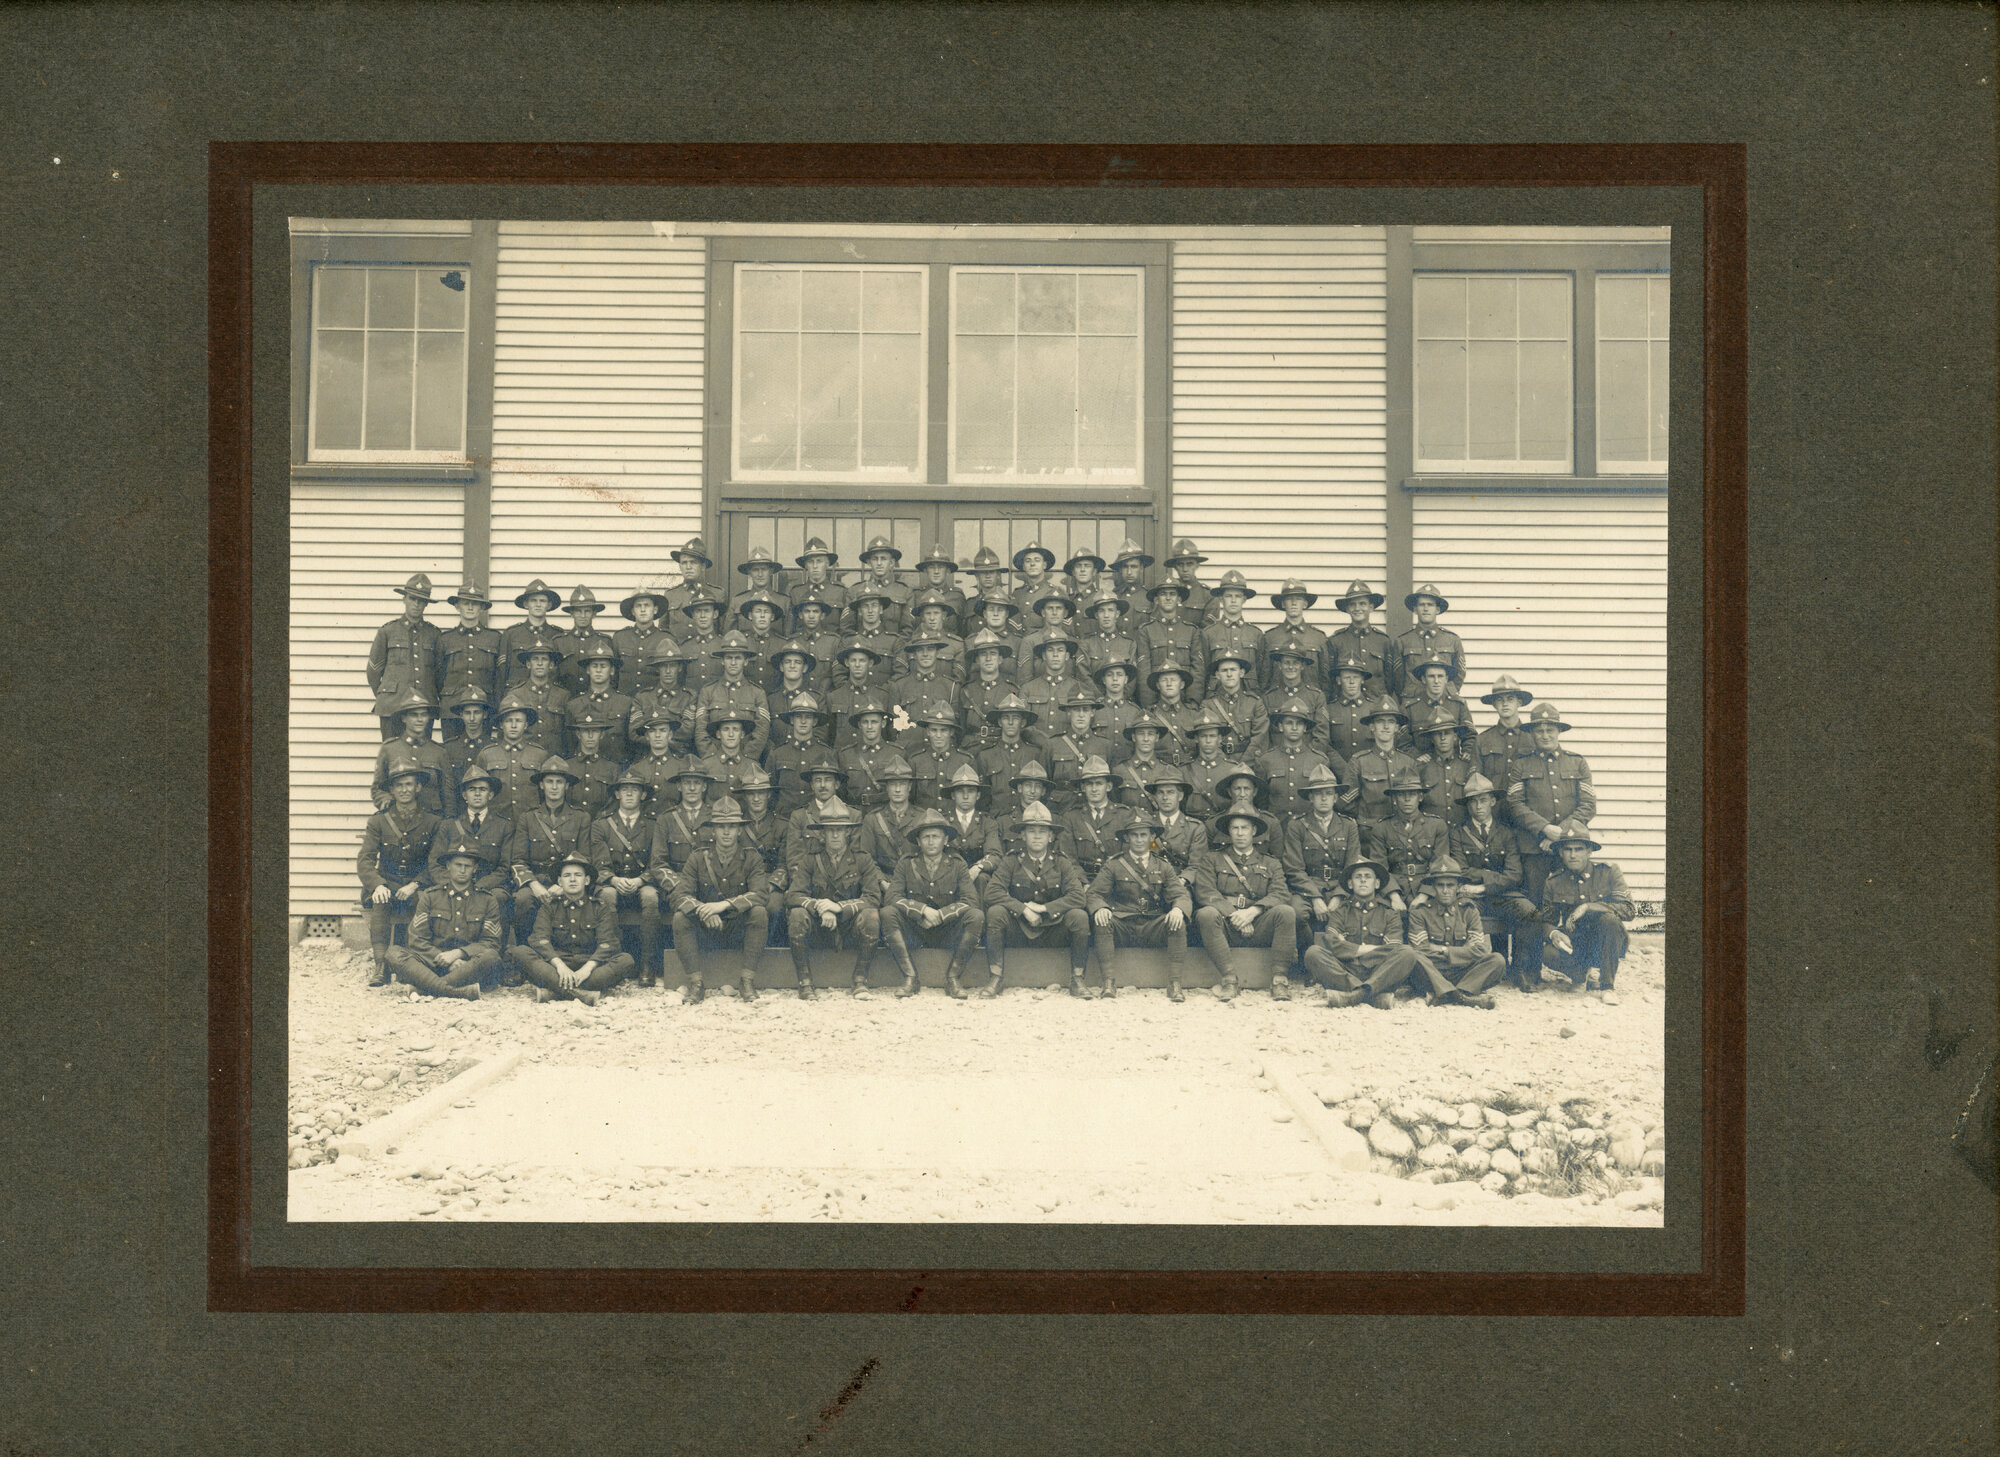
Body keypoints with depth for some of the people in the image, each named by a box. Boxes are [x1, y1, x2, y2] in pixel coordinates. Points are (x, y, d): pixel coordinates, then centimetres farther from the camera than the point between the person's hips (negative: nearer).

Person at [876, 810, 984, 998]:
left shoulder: (957, 865, 3)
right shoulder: (906, 864, 3)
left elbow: (971, 901, -8)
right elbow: (891, 897, -9)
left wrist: (940, 915, -18)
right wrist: (924, 910, -21)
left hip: (948, 932, 0)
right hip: (914, 932, 0)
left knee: (976, 916, -28)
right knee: (888, 913, -27)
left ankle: (952, 976, -15)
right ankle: (910, 976, -22)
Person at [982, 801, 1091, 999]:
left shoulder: (1061, 862, 3)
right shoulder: (1011, 861, 1)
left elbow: (1077, 896, -9)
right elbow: (993, 892, -11)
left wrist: (1043, 908, -16)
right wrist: (1024, 910, -21)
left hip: (1053, 933, 0)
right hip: (1017, 932, 0)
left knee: (1080, 916, -26)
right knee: (996, 912, -28)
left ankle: (1077, 978, -14)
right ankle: (995, 979, -23)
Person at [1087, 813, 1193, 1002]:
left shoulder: (1164, 867, 17)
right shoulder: (1113, 865, 13)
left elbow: (1182, 895, 5)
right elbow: (1094, 893, 4)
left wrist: (1178, 909, -21)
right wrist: (1099, 908, -22)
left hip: (1153, 928, 1)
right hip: (1123, 926, -1)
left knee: (1178, 924, -28)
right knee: (1103, 922, -32)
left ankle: (1175, 985, -28)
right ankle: (1109, 982, -32)